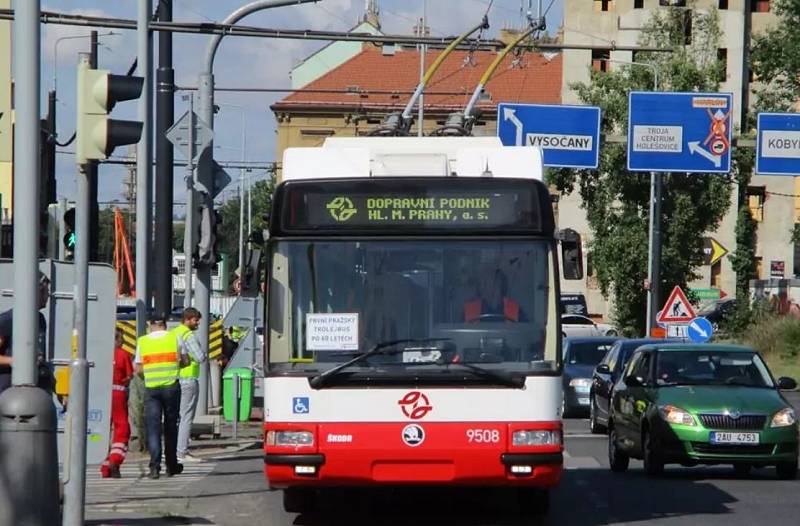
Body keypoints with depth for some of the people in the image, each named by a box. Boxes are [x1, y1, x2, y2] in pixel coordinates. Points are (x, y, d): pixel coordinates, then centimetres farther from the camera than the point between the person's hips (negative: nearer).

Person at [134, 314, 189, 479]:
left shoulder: (142, 341, 3)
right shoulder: (175, 338, 1)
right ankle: (171, 465, 19)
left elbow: (138, 369, 5)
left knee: (153, 427, -1)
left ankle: (155, 465, -16)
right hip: (171, 386, 0)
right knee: (170, 426, 12)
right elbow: (185, 361, 7)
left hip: (151, 388, 0)